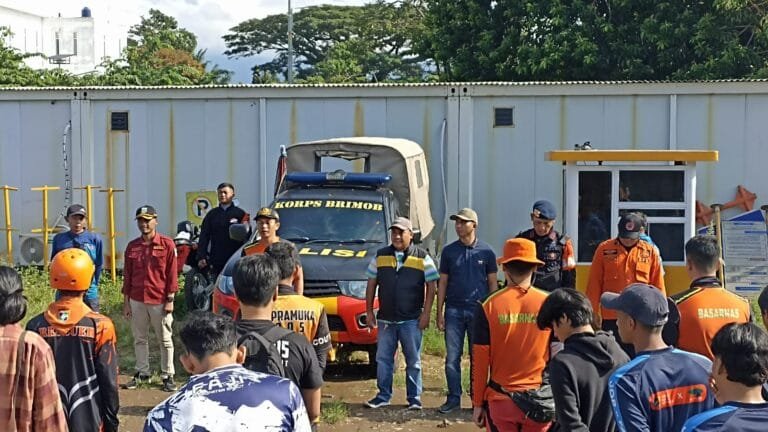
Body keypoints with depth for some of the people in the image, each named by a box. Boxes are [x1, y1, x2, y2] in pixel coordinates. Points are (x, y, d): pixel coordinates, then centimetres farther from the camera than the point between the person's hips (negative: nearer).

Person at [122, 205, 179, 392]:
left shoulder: (167, 244, -4)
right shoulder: (132, 246, 6)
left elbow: (172, 274, -4)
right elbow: (127, 276, 9)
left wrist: (170, 300, -8)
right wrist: (126, 302, 7)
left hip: (160, 301, -4)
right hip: (137, 301, 4)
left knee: (165, 340, 3)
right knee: (139, 339, 11)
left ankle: (167, 376, 11)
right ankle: (142, 372, 23)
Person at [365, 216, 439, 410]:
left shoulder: (422, 257, 0)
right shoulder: (380, 256, 7)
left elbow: (431, 287, -1)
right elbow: (371, 284, 10)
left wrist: (426, 313, -8)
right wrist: (369, 311, 6)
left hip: (411, 320, -2)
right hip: (385, 319, 3)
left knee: (413, 361, 5)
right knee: (383, 359, 6)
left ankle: (414, 398, 13)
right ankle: (383, 396, 16)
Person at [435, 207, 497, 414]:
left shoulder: (486, 252, 1)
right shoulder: (449, 251, 6)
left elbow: (492, 283, 5)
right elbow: (443, 282, 8)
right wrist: (439, 312, 3)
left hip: (478, 310, -2)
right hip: (454, 310, 2)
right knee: (452, 357, 2)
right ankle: (454, 398, 10)